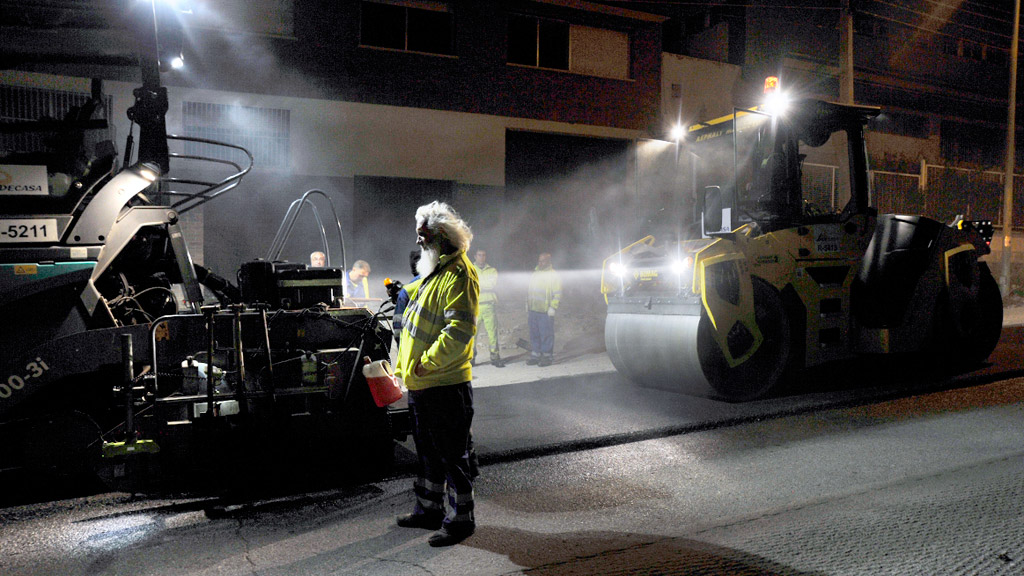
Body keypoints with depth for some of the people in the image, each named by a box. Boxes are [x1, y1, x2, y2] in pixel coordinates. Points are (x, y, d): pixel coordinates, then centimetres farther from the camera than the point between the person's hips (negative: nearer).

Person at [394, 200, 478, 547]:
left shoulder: (458, 275, -16)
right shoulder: (433, 271, 16)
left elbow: (459, 331, -26)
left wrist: (424, 364, -22)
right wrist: (405, 367, 18)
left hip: (446, 386, -10)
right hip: (420, 384, 10)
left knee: (452, 454, 2)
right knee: (428, 452, 21)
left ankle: (460, 519, 15)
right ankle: (429, 509, 35)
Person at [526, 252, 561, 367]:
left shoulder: (554, 275, -3)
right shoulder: (535, 274, 17)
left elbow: (557, 294, -8)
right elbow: (529, 290, 25)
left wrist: (552, 307, -16)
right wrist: (528, 304, 18)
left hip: (545, 312, -6)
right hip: (533, 310, 6)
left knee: (546, 334, -4)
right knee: (534, 333, 8)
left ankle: (547, 356, 2)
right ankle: (535, 355, 16)